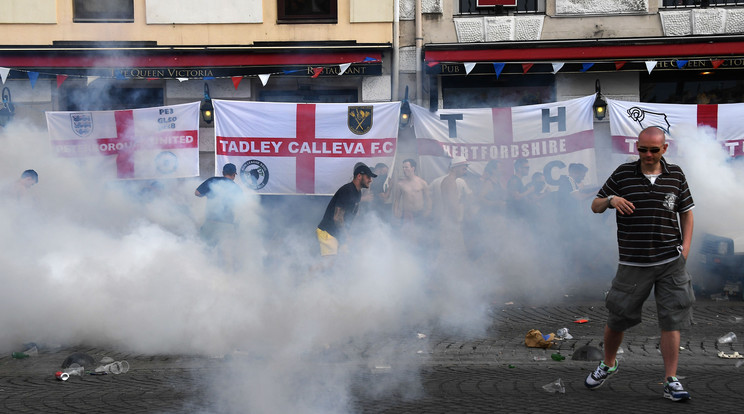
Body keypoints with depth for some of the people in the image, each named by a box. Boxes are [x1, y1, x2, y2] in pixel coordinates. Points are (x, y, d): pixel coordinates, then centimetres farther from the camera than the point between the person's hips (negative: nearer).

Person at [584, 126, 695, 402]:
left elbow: (686, 211, 14)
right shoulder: (623, 174, 1)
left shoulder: (675, 175, 5)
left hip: (670, 261, 1)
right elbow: (595, 206, 7)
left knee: (671, 320, -3)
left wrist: (686, 246, 2)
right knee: (617, 318, 7)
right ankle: (608, 364, 33)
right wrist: (610, 199, -16)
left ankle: (671, 382, 2)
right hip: (633, 263, 0)